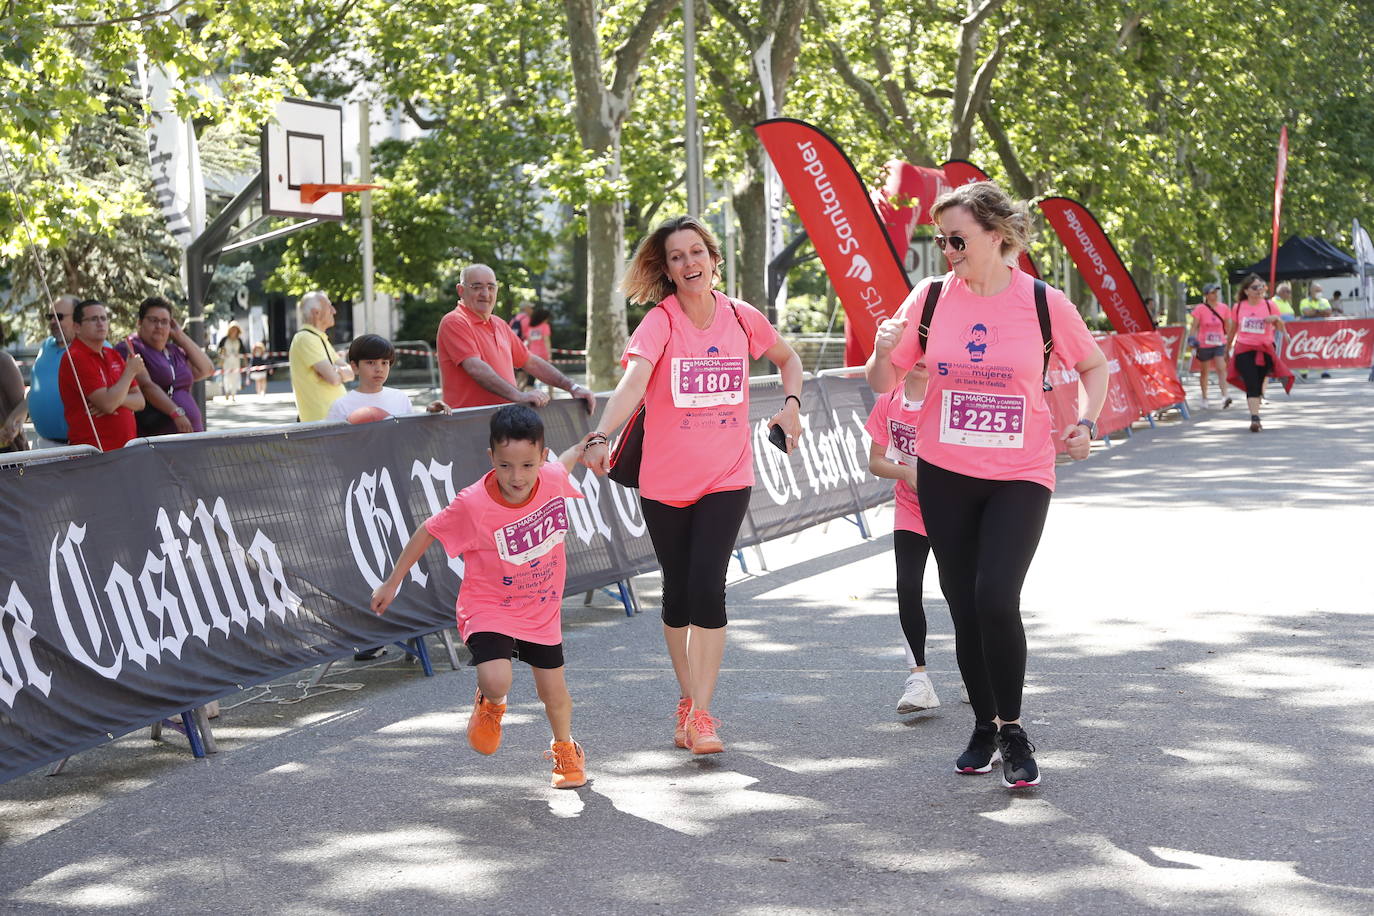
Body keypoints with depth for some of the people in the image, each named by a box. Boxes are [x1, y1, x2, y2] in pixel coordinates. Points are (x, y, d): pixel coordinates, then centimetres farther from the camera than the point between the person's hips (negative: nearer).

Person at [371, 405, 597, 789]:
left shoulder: (553, 478, -17)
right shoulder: (473, 504, -28)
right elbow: (428, 532, -12)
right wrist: (392, 583, -4)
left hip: (541, 609, 4)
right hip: (489, 609, -4)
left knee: (553, 689, 11)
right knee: (496, 681, -25)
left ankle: (565, 750, 43)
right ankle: (490, 704, 15)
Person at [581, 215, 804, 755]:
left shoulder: (742, 318, 0)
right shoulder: (660, 322, -10)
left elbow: (787, 358, 21)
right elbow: (632, 382, -28)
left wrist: (792, 403, 5)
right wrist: (602, 437, -43)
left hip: (726, 479, 1)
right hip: (664, 482, 0)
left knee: (706, 587, -13)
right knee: (677, 592, 10)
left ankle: (700, 714, -5)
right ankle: (688, 700, 29)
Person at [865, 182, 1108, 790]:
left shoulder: (1044, 303, -7)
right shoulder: (930, 298, -2)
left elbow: (1093, 365, 10)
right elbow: (882, 384, 4)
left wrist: (1086, 423, -6)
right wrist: (884, 351, -18)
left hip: (1020, 476, -3)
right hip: (944, 473, 3)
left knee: (996, 598, -16)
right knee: (963, 604, 8)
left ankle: (1012, 729, 4)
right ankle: (984, 728, 26)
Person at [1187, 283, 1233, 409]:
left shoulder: (1224, 308, 2)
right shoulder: (1200, 309, -6)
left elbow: (1228, 327, 11)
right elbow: (1193, 327, -5)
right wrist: (1192, 339, -16)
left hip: (1219, 344, 1)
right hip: (1204, 345, -1)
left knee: (1221, 368, -16)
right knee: (1204, 371, 11)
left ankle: (1224, 396, -25)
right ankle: (1204, 398, 25)